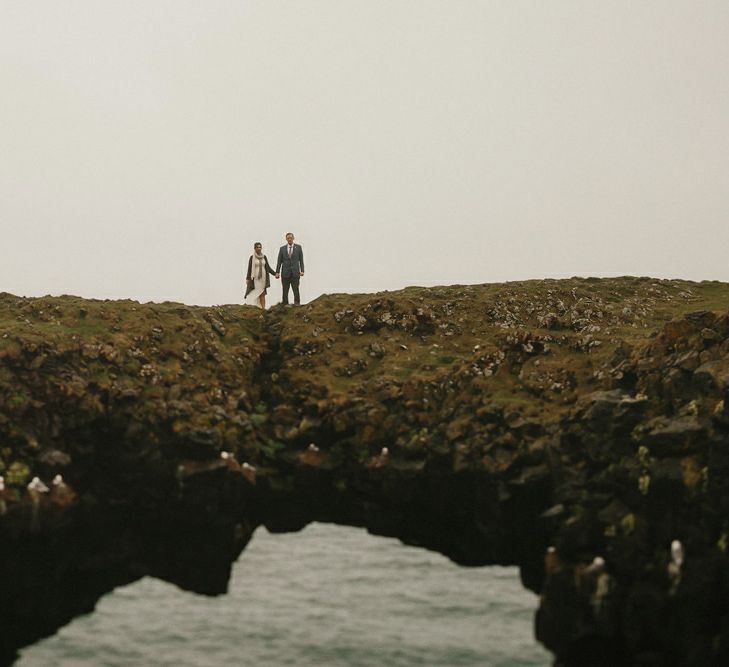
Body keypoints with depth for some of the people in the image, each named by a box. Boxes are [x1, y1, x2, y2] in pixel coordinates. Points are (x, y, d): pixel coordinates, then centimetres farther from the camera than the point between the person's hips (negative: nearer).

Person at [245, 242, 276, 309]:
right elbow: (249, 268, -2)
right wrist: (248, 279, -6)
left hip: (263, 278, 3)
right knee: (254, 294, -8)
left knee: (262, 294, -2)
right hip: (255, 278, -3)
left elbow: (268, 267, 10)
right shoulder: (252, 257, -2)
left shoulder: (264, 257, 8)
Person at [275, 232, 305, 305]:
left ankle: (297, 304, -5)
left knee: (296, 290, -7)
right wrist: (277, 272, -1)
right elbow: (279, 261, 7)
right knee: (285, 290, 1)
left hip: (295, 272, -1)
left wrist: (302, 271, -4)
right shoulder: (282, 248, 8)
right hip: (285, 273, 1)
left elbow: (301, 260, 5)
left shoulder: (298, 247, 6)